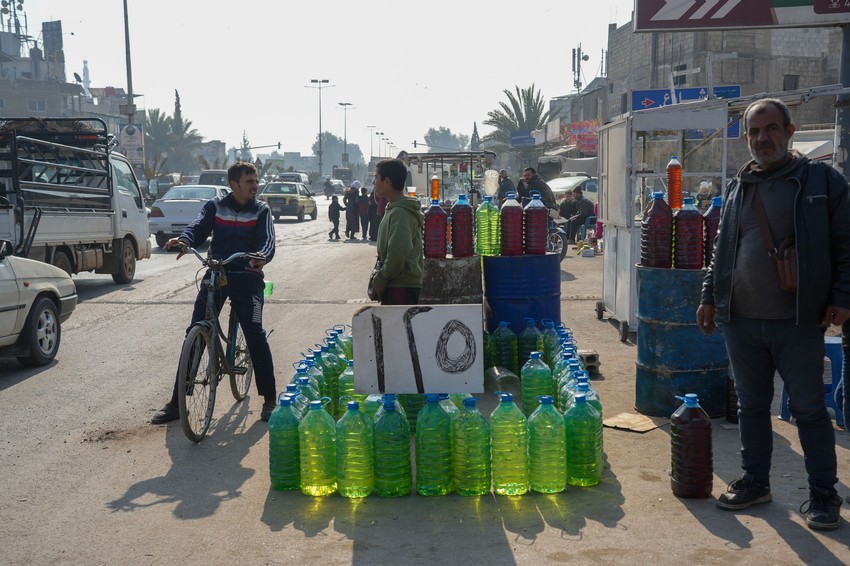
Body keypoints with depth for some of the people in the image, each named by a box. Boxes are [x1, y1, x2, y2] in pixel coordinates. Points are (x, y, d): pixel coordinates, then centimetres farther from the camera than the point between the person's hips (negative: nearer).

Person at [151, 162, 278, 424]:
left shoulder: (261, 210, 2)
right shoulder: (215, 206, 7)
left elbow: (267, 240, -12)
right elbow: (198, 228, -7)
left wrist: (261, 256, -36)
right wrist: (183, 240, -31)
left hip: (247, 277, -2)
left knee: (255, 336, -7)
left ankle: (269, 399, 7)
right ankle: (176, 402, 7)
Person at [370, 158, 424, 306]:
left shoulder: (400, 212, -17)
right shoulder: (394, 209, 16)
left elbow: (399, 252, -26)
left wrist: (381, 279, -15)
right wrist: (382, 278, 14)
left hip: (401, 287, -10)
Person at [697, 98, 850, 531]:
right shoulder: (738, 188, 11)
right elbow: (722, 248, 18)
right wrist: (710, 296, 13)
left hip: (799, 322, -4)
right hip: (741, 321, 4)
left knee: (809, 409, 4)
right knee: (751, 405, 13)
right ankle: (755, 482, 27)